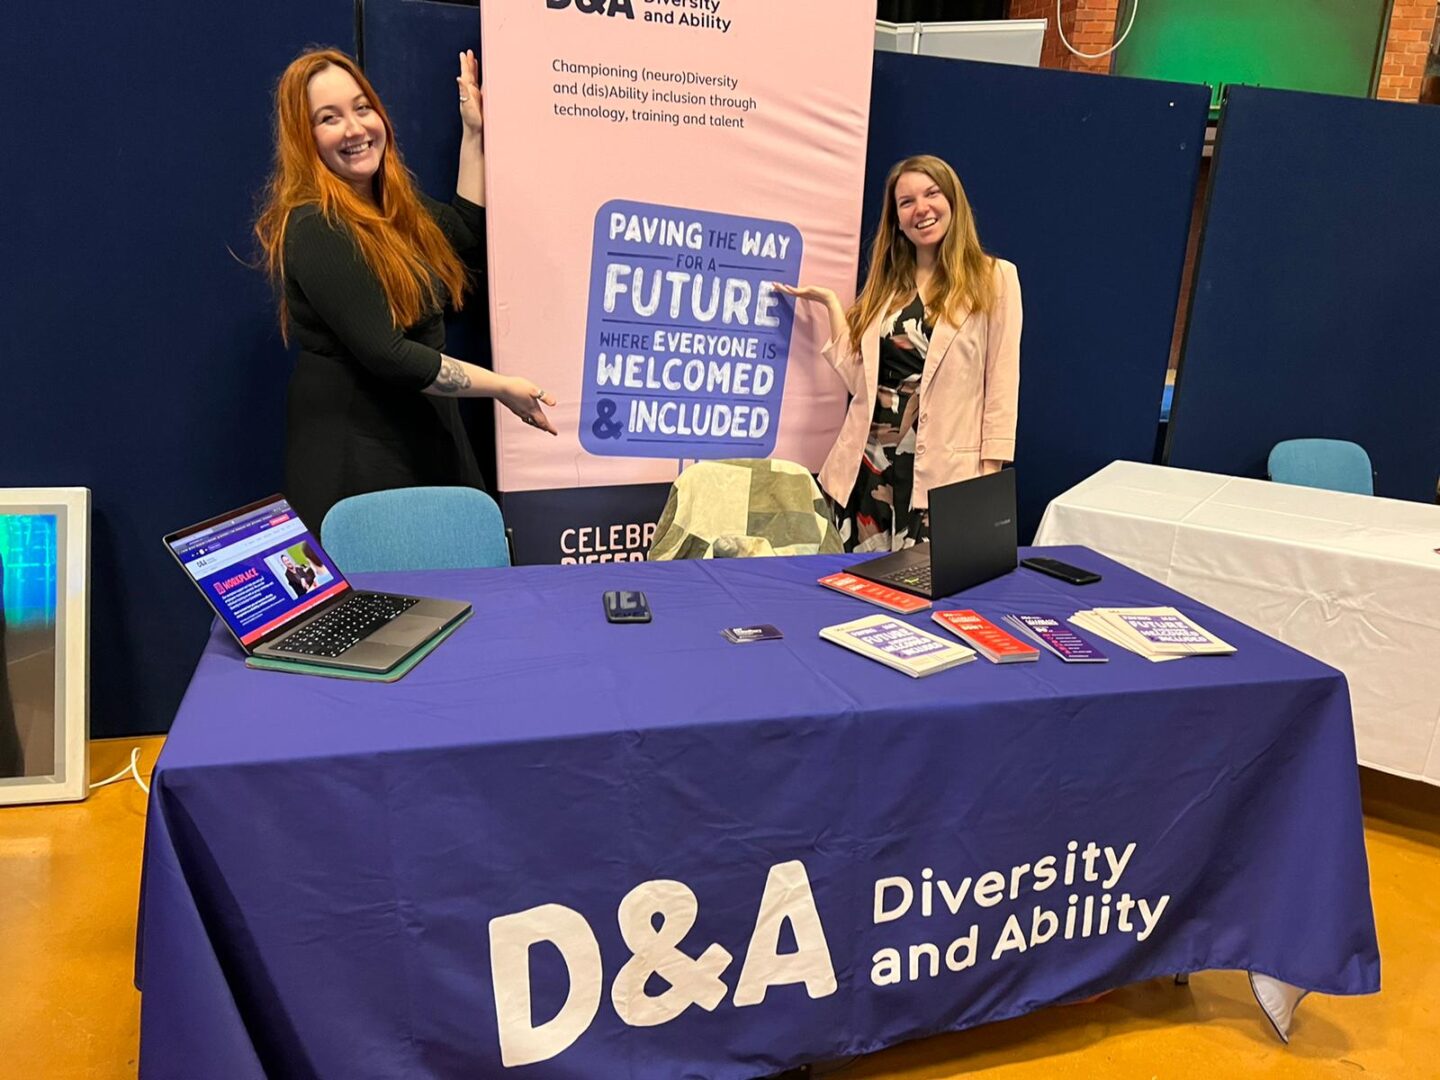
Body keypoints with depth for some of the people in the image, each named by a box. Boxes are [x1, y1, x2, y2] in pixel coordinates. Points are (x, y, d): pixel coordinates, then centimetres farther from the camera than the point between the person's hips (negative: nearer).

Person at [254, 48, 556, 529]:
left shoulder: (392, 203, 9)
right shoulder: (313, 228, -19)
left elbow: (467, 232, 26)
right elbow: (384, 354, -23)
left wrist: (472, 133, 19)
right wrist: (502, 387, -16)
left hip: (424, 436, 8)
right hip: (355, 456, -8)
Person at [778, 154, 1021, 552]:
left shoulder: (994, 278, 0)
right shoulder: (886, 282, 15)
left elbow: (1002, 385, -3)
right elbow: (859, 375, 8)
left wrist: (989, 474, -9)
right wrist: (830, 303, 9)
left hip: (945, 466, -4)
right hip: (870, 461, 4)